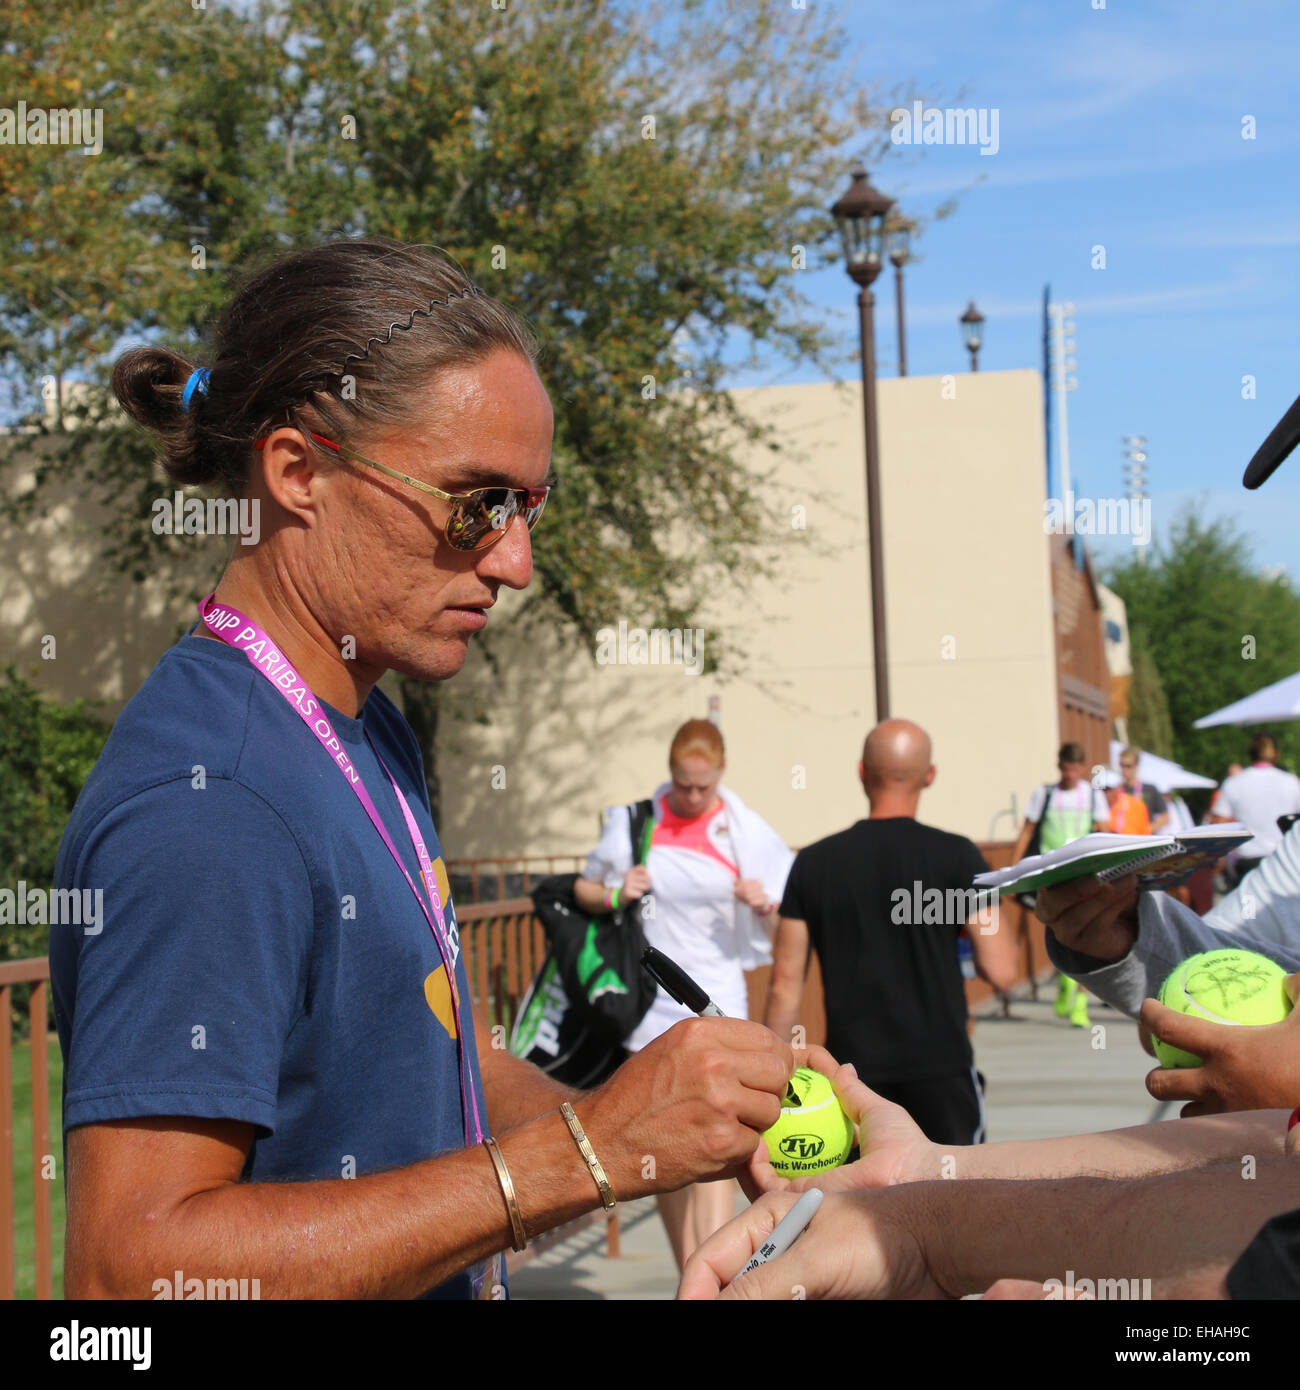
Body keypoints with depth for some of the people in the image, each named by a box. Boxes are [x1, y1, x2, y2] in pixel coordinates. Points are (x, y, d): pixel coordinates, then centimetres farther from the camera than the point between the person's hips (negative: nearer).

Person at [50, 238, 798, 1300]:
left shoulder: (369, 734, 5)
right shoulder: (200, 801, -26)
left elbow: (435, 1063, 7)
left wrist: (690, 1132, -10)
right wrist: (587, 1151, -31)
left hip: (446, 1284, 9)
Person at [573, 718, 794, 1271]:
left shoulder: (744, 831, 0)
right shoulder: (636, 823, 3)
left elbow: (786, 923, 6)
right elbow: (583, 890, 12)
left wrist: (764, 903, -16)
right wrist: (613, 895, -10)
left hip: (716, 1001, -2)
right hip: (649, 1000, 2)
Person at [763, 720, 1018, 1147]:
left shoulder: (814, 863, 1)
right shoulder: (956, 856, -6)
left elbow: (785, 984, 2)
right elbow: (1001, 971, -9)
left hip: (853, 1066, 2)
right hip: (940, 1065, -2)